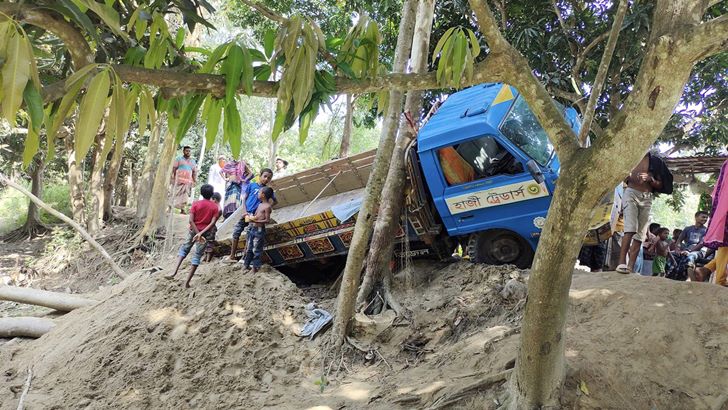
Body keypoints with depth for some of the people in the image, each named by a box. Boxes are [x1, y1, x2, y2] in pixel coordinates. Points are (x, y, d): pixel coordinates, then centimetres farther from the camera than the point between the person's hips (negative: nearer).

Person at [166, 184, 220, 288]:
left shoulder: (196, 204, -5)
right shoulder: (215, 206, -5)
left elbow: (191, 220, -13)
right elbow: (212, 222, -15)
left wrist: (197, 233, -14)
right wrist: (201, 233, -18)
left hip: (194, 231, 0)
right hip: (205, 232, 0)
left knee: (184, 249, 17)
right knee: (197, 256, 5)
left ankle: (175, 271, -4)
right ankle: (187, 281, 4)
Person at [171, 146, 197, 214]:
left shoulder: (193, 162, 17)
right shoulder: (179, 159, 7)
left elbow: (194, 172, 16)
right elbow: (174, 169, 1)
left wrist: (194, 180, 6)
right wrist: (173, 178, -8)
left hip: (188, 182, 3)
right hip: (179, 180, -3)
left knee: (185, 196, 1)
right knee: (176, 194, -4)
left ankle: (182, 209, 5)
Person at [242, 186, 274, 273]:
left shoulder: (267, 206, -12)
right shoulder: (260, 204, 14)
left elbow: (267, 220, -17)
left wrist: (255, 220, -21)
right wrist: (250, 216, 2)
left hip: (259, 230, -8)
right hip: (252, 228, 8)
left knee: (256, 250, -1)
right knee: (249, 248, 13)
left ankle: (255, 267, 9)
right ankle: (246, 265, 23)